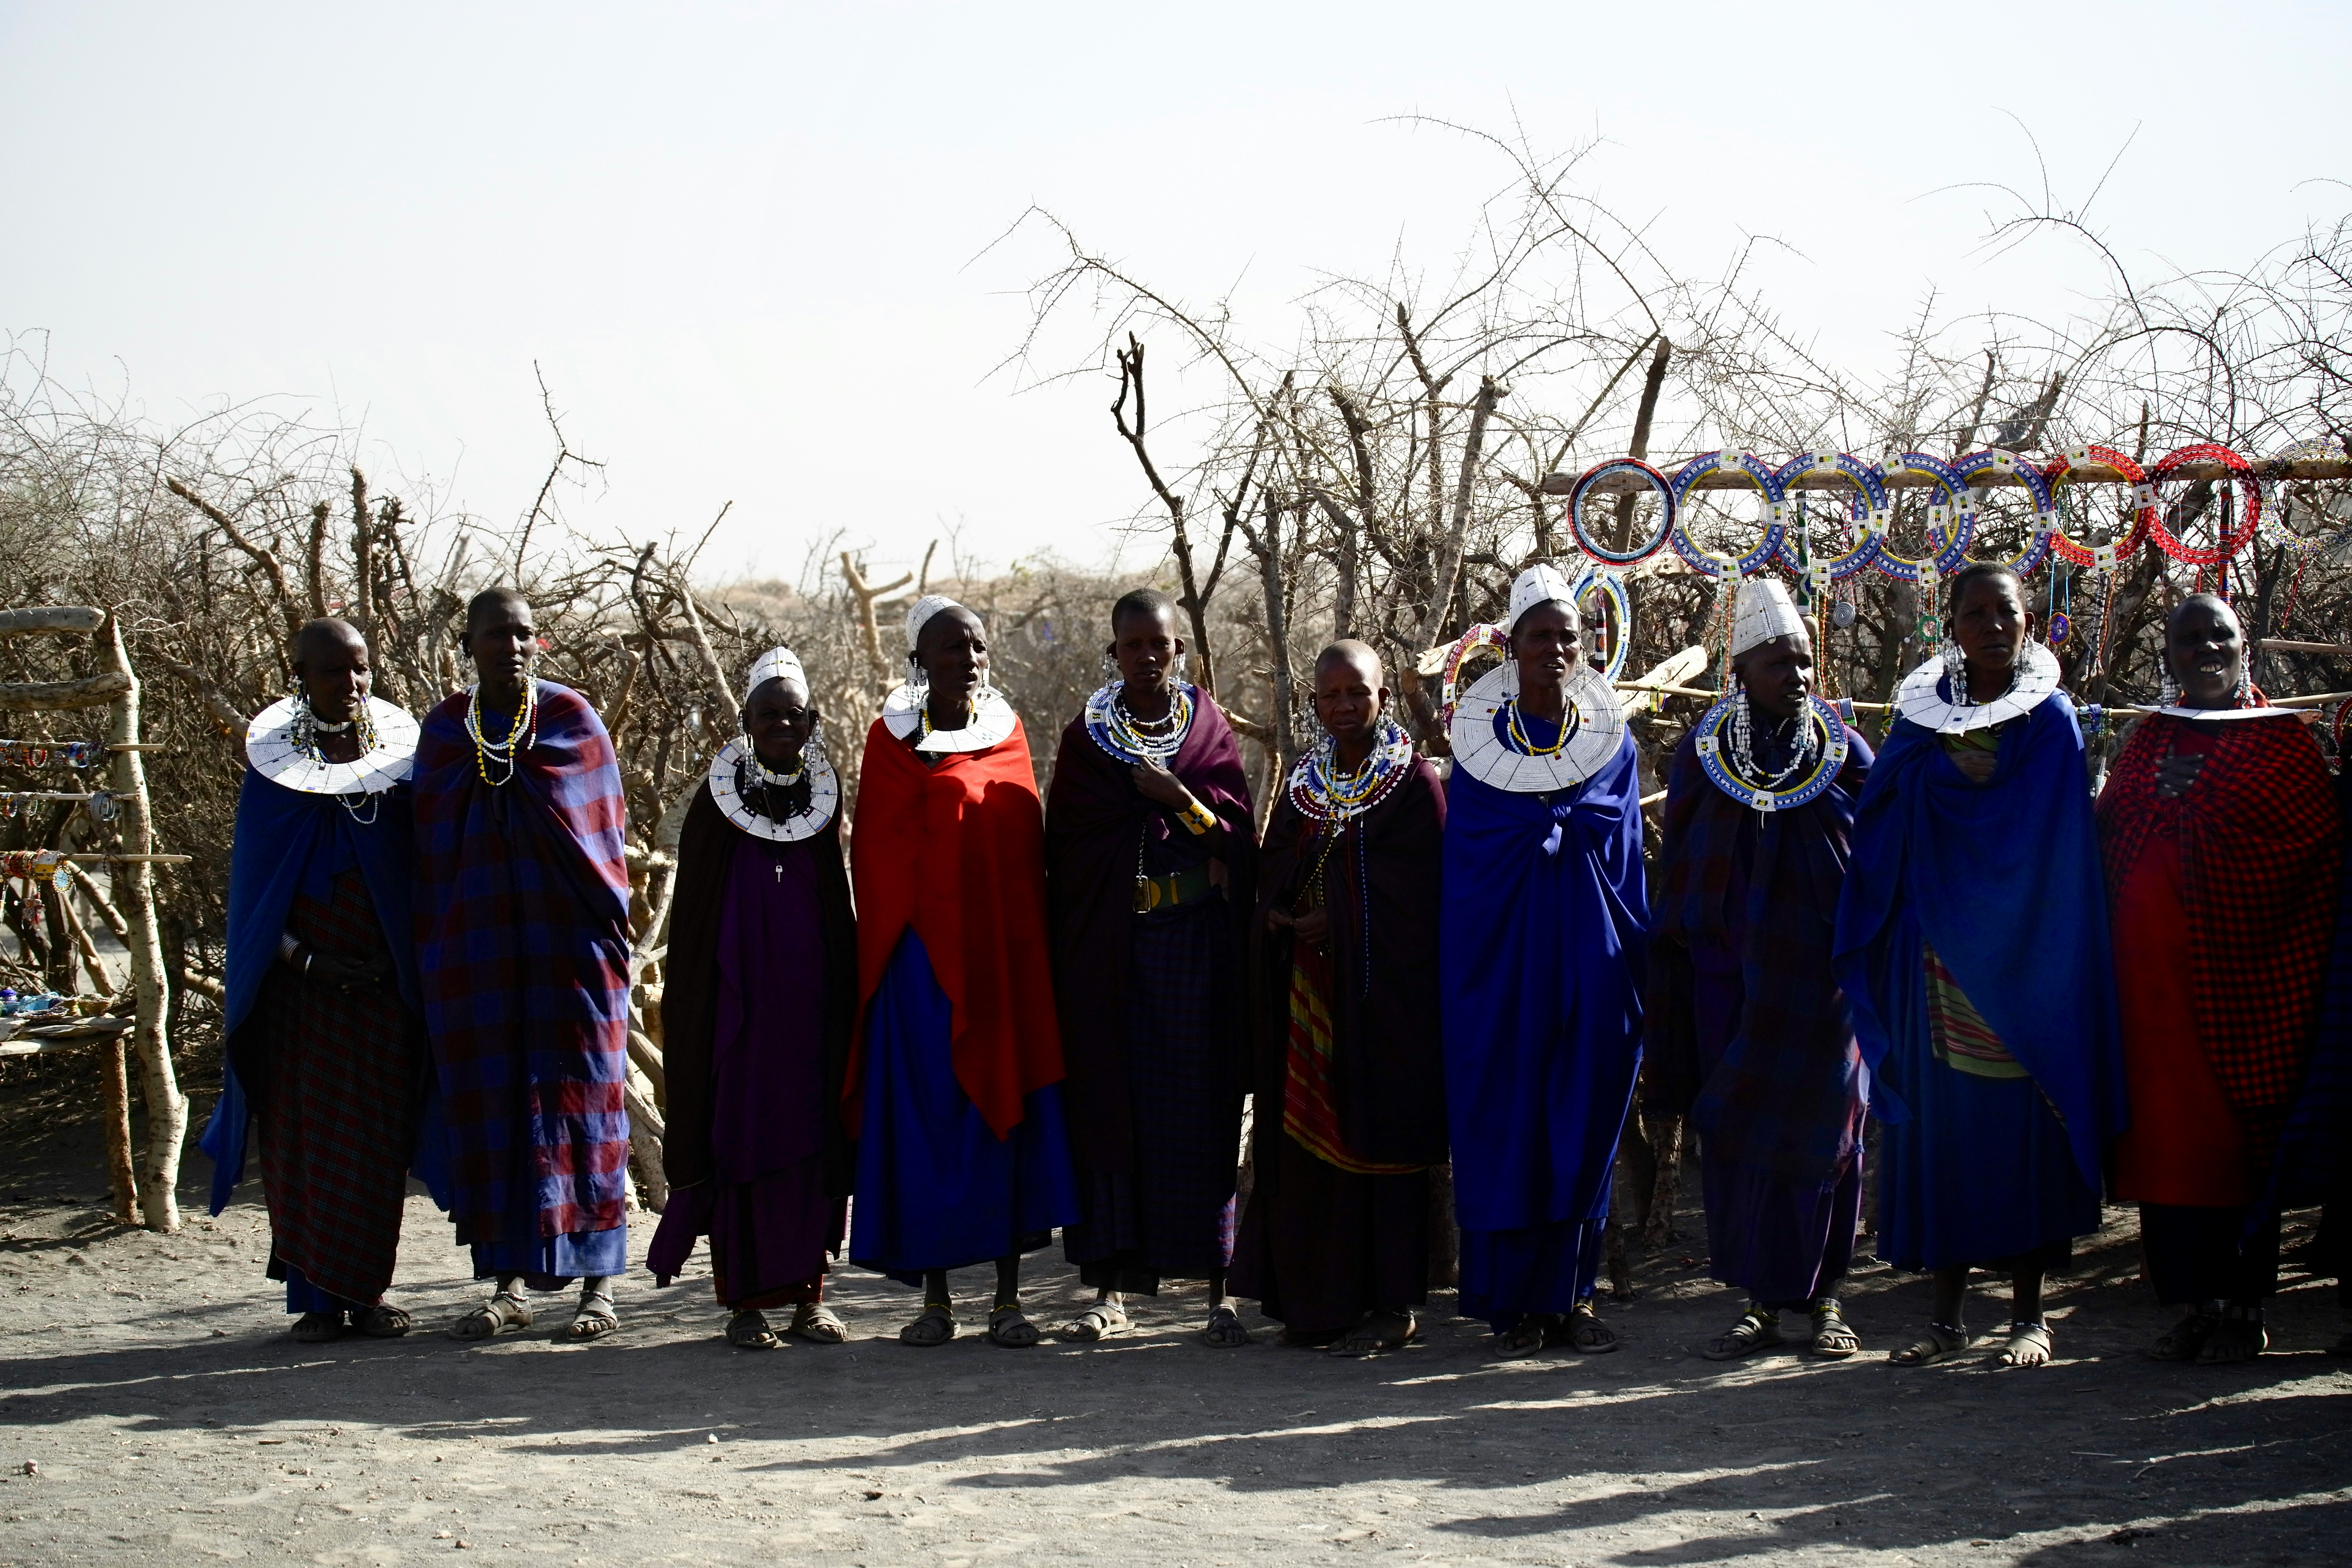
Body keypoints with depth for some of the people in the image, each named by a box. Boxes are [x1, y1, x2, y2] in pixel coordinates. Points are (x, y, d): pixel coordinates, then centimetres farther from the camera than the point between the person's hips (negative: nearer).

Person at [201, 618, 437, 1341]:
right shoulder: (274, 761, 0)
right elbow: (255, 884, 0)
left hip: (383, 980, 1)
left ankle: (368, 1289, 10)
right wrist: (305, 959, -11)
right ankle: (317, 1295, 6)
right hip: (301, 977, -1)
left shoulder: (400, 748, 4)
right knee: (306, 1134, 0)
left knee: (378, 1139, 2)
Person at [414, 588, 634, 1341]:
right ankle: (509, 1284, 12)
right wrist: (433, 954, 6)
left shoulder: (574, 720, 1)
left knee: (578, 1104, 0)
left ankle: (598, 1284, 5)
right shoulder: (443, 731, 6)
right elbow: (431, 849, 9)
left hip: (570, 946, -2)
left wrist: (611, 933, -3)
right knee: (491, 1108, 4)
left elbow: (605, 831, 3)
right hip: (476, 952, 2)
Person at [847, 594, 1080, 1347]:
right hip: (925, 960, -3)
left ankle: (1008, 1298, 7)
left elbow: (1031, 843, 10)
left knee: (1008, 1112, 1)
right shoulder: (895, 740, 1)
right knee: (929, 1119, 0)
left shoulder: (1008, 733, 10)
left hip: (1007, 958, 3)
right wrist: (895, 951, -3)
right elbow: (881, 860, 1)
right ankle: (936, 1299, 7)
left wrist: (1029, 951, 3)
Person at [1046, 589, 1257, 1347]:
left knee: (1199, 1108, -2)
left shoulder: (1210, 729, 7)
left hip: (1196, 943, -1)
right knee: (1109, 1105, 0)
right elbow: (1064, 849, 6)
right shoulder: (1086, 736, 7)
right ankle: (1111, 1288, 4)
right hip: (1108, 946, 1)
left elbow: (1240, 837, 0)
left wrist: (1177, 799, -14)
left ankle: (1217, 1290, 1)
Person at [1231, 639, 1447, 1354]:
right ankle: (1320, 1298, 13)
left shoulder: (1415, 781, -4)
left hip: (1384, 987, -6)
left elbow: (1429, 891, -10)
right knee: (1305, 1136, 5)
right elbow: (1272, 872, 14)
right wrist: (1281, 920, -7)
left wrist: (1342, 924, -14)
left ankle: (1392, 1304, 1)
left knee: (1378, 1130, -5)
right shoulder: (1306, 781, 13)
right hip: (1308, 989, 6)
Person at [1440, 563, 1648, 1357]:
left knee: (1583, 1122, 3)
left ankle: (1570, 1292, 12)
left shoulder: (1612, 740, 6)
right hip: (1502, 958, -2)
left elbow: (1628, 859, 8)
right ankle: (1511, 1300, 6)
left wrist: (1633, 965, 3)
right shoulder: (1480, 739, 1)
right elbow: (1461, 866, 3)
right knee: (1505, 1124, -1)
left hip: (1589, 957, 2)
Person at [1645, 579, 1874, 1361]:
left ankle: (1823, 1296, 14)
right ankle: (1761, 1299, 10)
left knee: (1819, 1133, 2)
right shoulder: (1701, 754, 2)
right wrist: (1674, 980, 3)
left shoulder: (1847, 755, 0)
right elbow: (1677, 874, 6)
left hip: (1818, 974, -1)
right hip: (1730, 974, 1)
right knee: (1735, 1138, 2)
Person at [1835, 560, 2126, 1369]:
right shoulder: (1919, 716, 9)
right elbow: (1881, 842, 9)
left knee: (2022, 1124, -1)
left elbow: (2062, 853, -4)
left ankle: (2029, 1312, 9)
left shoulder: (2051, 720, 1)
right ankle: (1948, 1313, 10)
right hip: (1936, 960, 3)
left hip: (2023, 960, -2)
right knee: (1941, 1127, 2)